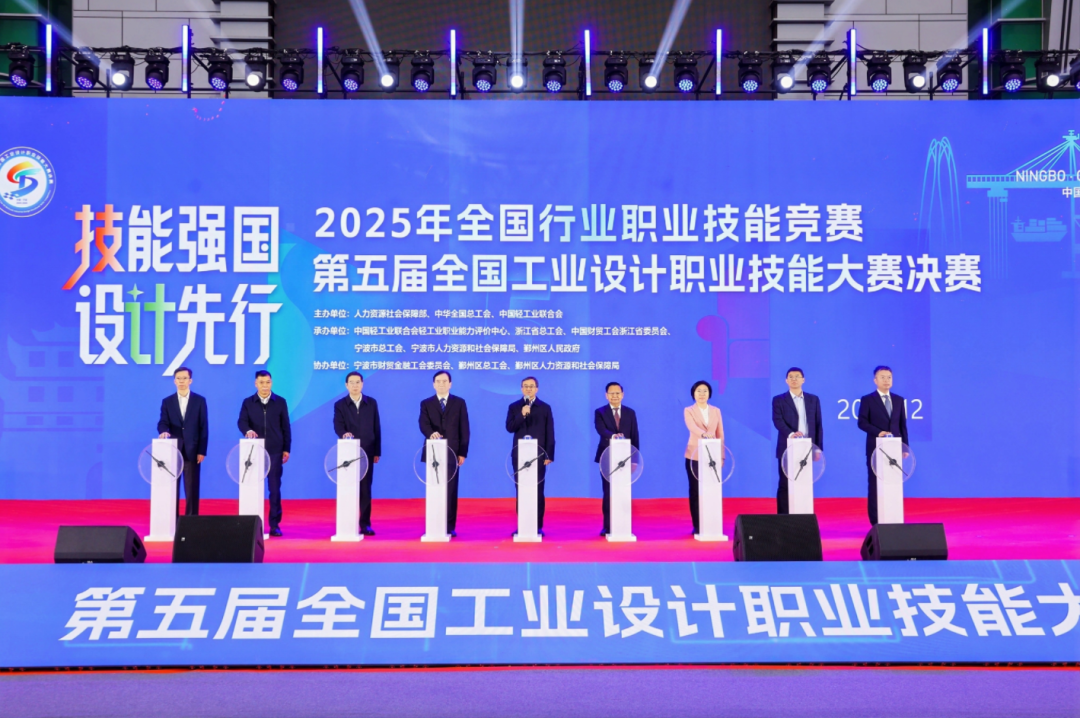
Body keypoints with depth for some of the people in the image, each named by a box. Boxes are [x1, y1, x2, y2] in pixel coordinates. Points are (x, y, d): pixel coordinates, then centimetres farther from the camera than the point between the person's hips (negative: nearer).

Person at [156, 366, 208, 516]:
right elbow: (163, 423, 1)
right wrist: (164, 431, -25)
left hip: (192, 451, -1)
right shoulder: (167, 401, 8)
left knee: (192, 488, 0)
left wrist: (202, 451, -5)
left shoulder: (199, 400, 4)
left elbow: (204, 427, 1)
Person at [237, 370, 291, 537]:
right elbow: (241, 421, -6)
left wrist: (286, 449, 2)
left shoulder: (280, 402, 6)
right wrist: (248, 431, -28)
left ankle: (275, 524, 4)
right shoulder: (248, 402, 6)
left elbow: (286, 427, 6)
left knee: (275, 488, 0)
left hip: (275, 451, 0)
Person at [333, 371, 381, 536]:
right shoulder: (340, 405, 3)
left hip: (367, 452, 1)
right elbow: (338, 426, -11)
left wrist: (377, 451, 4)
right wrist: (344, 434, -34)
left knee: (365, 489, 3)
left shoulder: (371, 403, 8)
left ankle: (365, 524, 6)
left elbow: (376, 428, 8)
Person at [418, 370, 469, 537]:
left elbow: (464, 429, 3)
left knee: (451, 490, 0)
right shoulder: (426, 404, 7)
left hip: (452, 452, -1)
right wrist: (431, 433, -32)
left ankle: (450, 526, 3)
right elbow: (423, 424, -9)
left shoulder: (459, 403, 7)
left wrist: (463, 452, -4)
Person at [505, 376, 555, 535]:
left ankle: (538, 526, 3)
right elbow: (509, 428, -4)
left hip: (539, 455, -1)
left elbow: (550, 433, 3)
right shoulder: (514, 407, 8)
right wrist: (522, 415, -18)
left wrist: (549, 455, -4)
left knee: (537, 491, 0)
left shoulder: (545, 408, 6)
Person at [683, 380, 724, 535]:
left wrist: (721, 455, 5)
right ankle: (697, 526, 4)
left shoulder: (716, 411, 11)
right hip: (695, 456, -2)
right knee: (695, 491, 0)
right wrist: (704, 433, -40)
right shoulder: (688, 411, 1)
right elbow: (692, 426, -20)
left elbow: (720, 434, 11)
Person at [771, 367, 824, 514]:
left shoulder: (813, 400, 12)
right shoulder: (778, 400, 3)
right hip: (787, 449, -2)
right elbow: (778, 421, -11)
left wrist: (819, 448, 4)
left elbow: (818, 425, 10)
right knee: (785, 486, -1)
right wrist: (791, 434, -29)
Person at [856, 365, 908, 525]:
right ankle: (876, 521, 1)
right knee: (875, 484, -2)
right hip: (876, 448, -3)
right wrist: (879, 432, -20)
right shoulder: (867, 400, 1)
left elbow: (903, 425, 11)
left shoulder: (899, 400, 12)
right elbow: (862, 422, -7)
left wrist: (905, 446, 6)